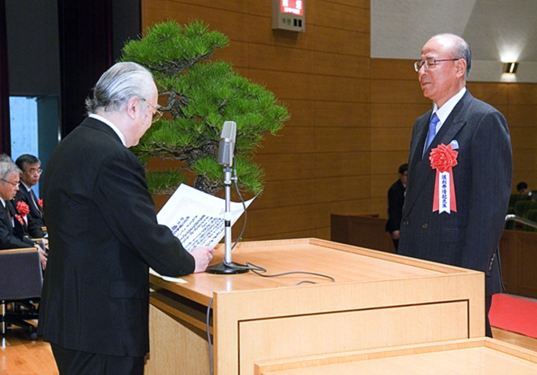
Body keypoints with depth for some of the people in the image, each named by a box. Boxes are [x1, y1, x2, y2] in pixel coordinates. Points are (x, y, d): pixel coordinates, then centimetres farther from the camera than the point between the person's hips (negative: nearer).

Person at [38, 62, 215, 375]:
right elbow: (149, 237, -19)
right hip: (102, 325, -10)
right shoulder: (113, 158, -20)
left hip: (69, 313, 10)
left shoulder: (69, 147, 10)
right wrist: (189, 262, 0)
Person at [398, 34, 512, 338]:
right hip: (420, 270, 8)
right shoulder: (422, 124, 17)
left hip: (462, 270, -8)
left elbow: (491, 204, -16)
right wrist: (404, 260, 15)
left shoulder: (486, 121, -9)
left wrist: (472, 274, -20)